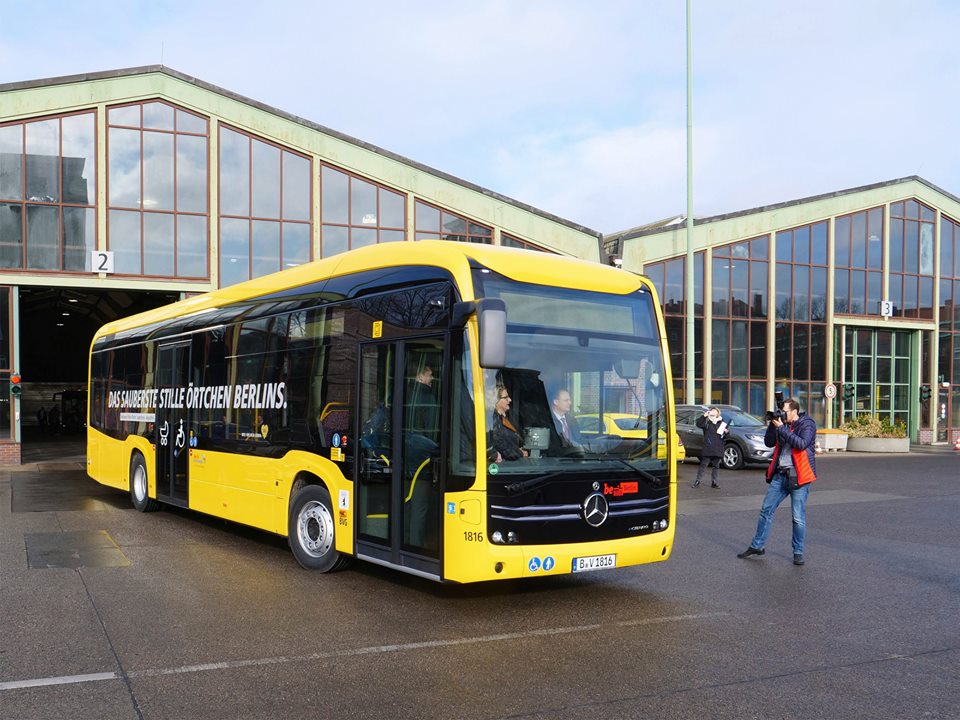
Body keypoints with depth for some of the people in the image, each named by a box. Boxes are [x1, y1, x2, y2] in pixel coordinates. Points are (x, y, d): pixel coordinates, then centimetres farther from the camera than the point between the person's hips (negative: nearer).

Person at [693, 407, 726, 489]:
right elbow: (699, 424, -16)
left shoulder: (721, 423, 14)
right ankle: (698, 481, 1)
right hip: (707, 448, -4)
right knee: (703, 464, -3)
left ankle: (714, 482, 17)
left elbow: (726, 433, 20)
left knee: (716, 466, 9)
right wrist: (704, 416, -25)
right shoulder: (706, 422, 2)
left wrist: (726, 432, -3)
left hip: (718, 449, 4)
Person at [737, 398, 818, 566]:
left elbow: (801, 444, -23)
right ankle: (757, 546, 18)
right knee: (766, 510, 8)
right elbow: (769, 442, 7)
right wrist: (773, 424, -6)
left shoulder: (807, 424, -7)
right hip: (780, 474, 6)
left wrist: (781, 428, -20)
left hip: (798, 476, -6)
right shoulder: (783, 424, 10)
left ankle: (798, 552, 12)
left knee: (798, 517, 0)